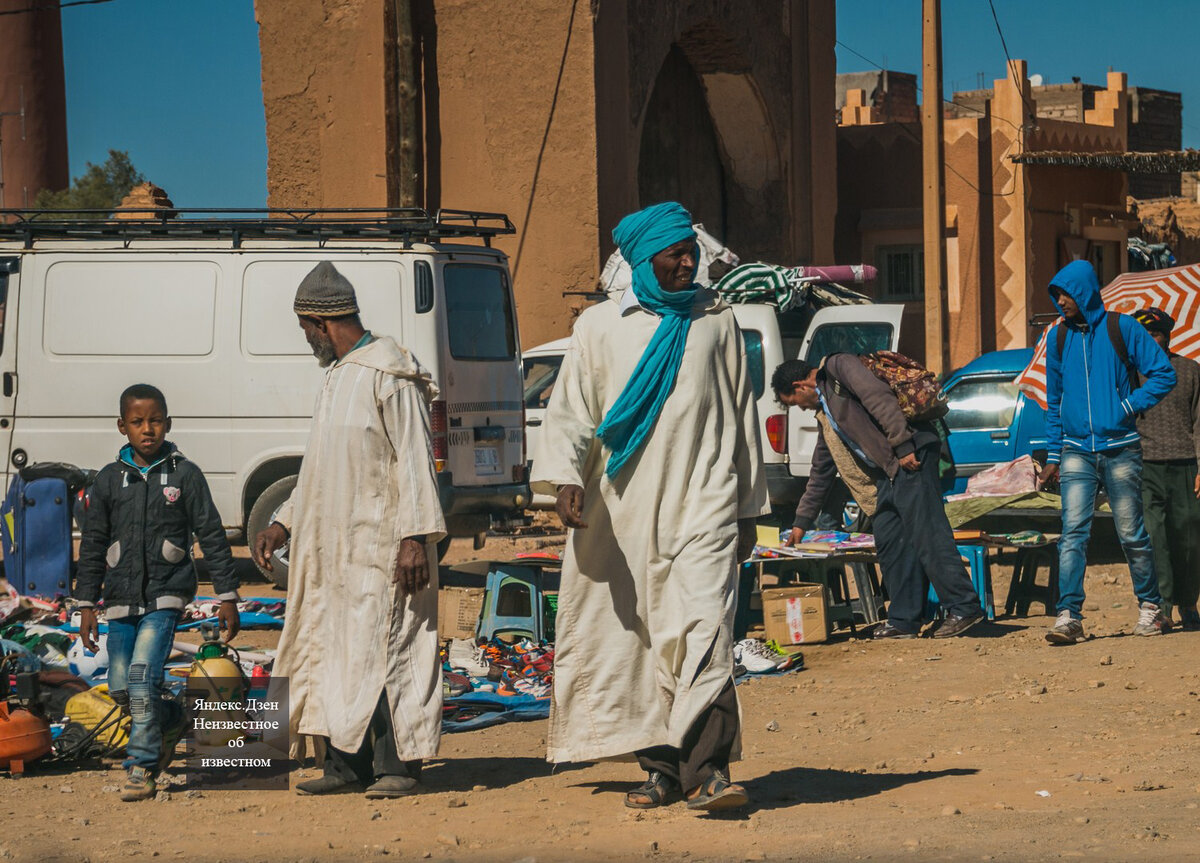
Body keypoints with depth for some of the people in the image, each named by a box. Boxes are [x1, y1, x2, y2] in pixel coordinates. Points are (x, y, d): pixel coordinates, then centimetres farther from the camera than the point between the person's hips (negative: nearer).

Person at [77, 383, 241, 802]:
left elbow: (212, 536, 2)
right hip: (121, 599, 4)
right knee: (121, 688, 1)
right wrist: (86, 603, 7)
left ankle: (142, 768, -9)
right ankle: (171, 721, 31)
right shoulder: (109, 480, 6)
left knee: (142, 677, -17)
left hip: (165, 596, -4)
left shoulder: (185, 475, 0)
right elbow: (93, 544, 11)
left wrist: (227, 596, 0)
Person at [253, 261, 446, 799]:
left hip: (379, 548, -9)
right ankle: (346, 765, 13)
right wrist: (284, 523, 22)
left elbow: (413, 461, -16)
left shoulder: (390, 376, -11)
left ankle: (398, 765, -4)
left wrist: (414, 536, -21)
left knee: (382, 651, -9)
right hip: (333, 548, 9)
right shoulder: (338, 376, 18)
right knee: (330, 651, 8)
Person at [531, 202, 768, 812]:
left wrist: (748, 510, 15)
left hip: (703, 500, -1)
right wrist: (567, 478, -15)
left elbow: (741, 418, 15)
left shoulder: (716, 321, 11)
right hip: (625, 509, 1)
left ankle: (707, 767, -21)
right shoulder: (600, 327, 9)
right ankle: (662, 768, 11)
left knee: (704, 629, -15)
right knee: (639, 641, 2)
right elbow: (572, 410, 3)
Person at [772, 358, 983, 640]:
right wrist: (802, 521, 36)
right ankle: (904, 620, 7)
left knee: (926, 535, -13)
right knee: (889, 542, 5)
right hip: (886, 471, 10)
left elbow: (880, 398, -16)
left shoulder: (839, 367, -1)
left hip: (911, 458, -10)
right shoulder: (824, 414, 27)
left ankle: (964, 608, -14)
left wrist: (902, 445, -23)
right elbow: (820, 472, 34)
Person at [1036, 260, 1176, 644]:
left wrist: (1130, 406, -9)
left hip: (1120, 450, -2)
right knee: (1073, 532, -10)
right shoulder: (1058, 337, 9)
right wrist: (1052, 456, 13)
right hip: (1077, 451, 2)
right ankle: (1069, 616, -15)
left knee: (1131, 533, 3)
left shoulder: (1122, 329, -1)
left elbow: (1164, 373, 1)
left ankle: (1150, 608, 19)